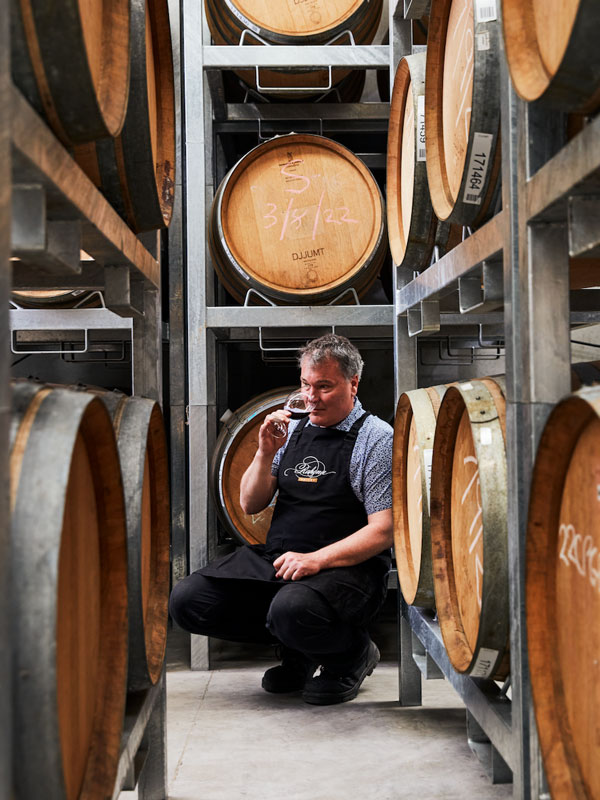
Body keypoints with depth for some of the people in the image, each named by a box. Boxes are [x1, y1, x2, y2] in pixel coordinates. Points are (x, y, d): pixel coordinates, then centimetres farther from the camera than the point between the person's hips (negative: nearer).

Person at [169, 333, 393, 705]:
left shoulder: (377, 438, -3)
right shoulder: (294, 430, 15)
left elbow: (383, 531, -11)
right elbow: (250, 505, 14)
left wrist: (315, 560, -21)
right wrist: (266, 453, -4)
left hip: (347, 567, -6)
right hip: (274, 558, 6)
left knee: (292, 610, -38)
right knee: (187, 600, -12)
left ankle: (353, 653, -2)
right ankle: (299, 647, 6)